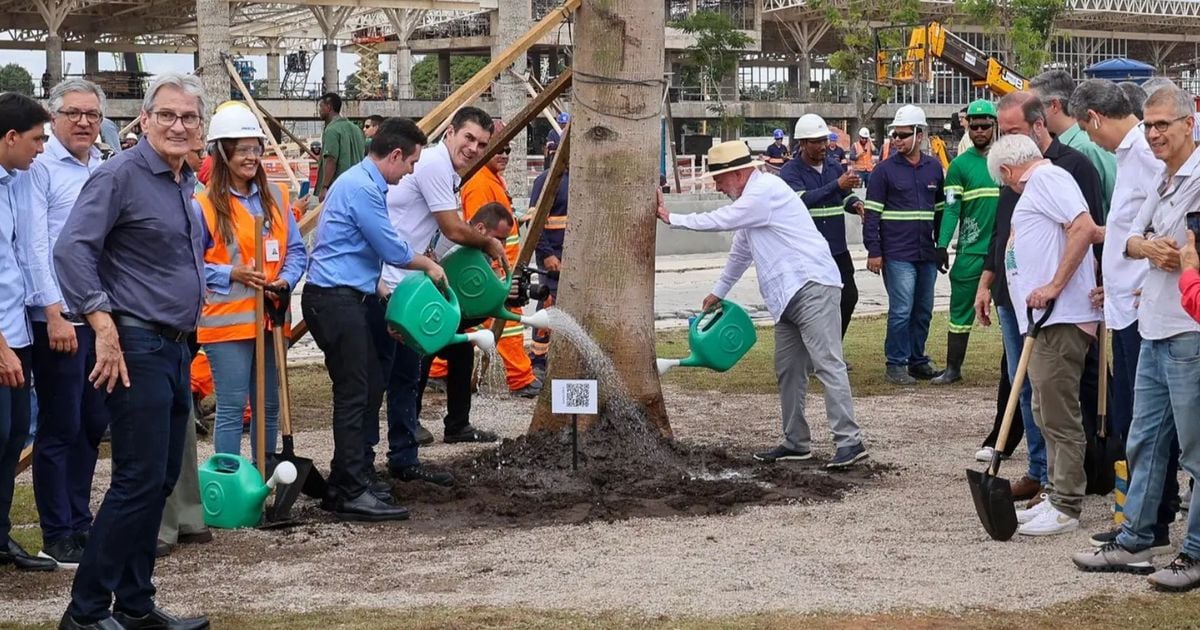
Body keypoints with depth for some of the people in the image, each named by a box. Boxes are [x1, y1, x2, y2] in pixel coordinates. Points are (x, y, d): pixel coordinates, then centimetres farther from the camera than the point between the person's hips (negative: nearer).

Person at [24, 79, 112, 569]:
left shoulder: (104, 170, 13)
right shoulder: (40, 167, -7)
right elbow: (36, 245, -12)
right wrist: (54, 313, -17)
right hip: (59, 318, -7)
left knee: (92, 426, 13)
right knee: (60, 429, 0)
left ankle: (79, 523, 24)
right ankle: (57, 537, 8)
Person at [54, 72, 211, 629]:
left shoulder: (189, 184, 15)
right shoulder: (121, 175, -12)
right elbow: (72, 249, -20)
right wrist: (103, 323, -25)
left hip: (176, 347, 9)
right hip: (135, 347, -9)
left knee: (161, 479, 11)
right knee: (139, 479, -10)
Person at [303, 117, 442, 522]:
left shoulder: (365, 183, 17)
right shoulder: (361, 188, -16)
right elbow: (392, 250, -12)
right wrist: (429, 266, 5)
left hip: (345, 298, 10)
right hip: (334, 300, -10)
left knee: (370, 387, 14)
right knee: (353, 394, -9)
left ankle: (353, 476, 22)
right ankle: (351, 494, -6)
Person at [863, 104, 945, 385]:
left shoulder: (934, 168, 10)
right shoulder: (885, 170, -2)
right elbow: (872, 213, -3)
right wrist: (874, 251, -9)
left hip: (927, 253, 5)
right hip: (897, 254, -5)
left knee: (923, 310, 10)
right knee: (901, 310, -7)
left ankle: (917, 360, 21)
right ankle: (896, 364, 1)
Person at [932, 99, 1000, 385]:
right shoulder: (960, 164, 1)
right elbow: (952, 208, -2)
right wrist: (942, 245, -11)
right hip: (970, 251, -1)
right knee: (961, 310, 3)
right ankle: (953, 368, 11)